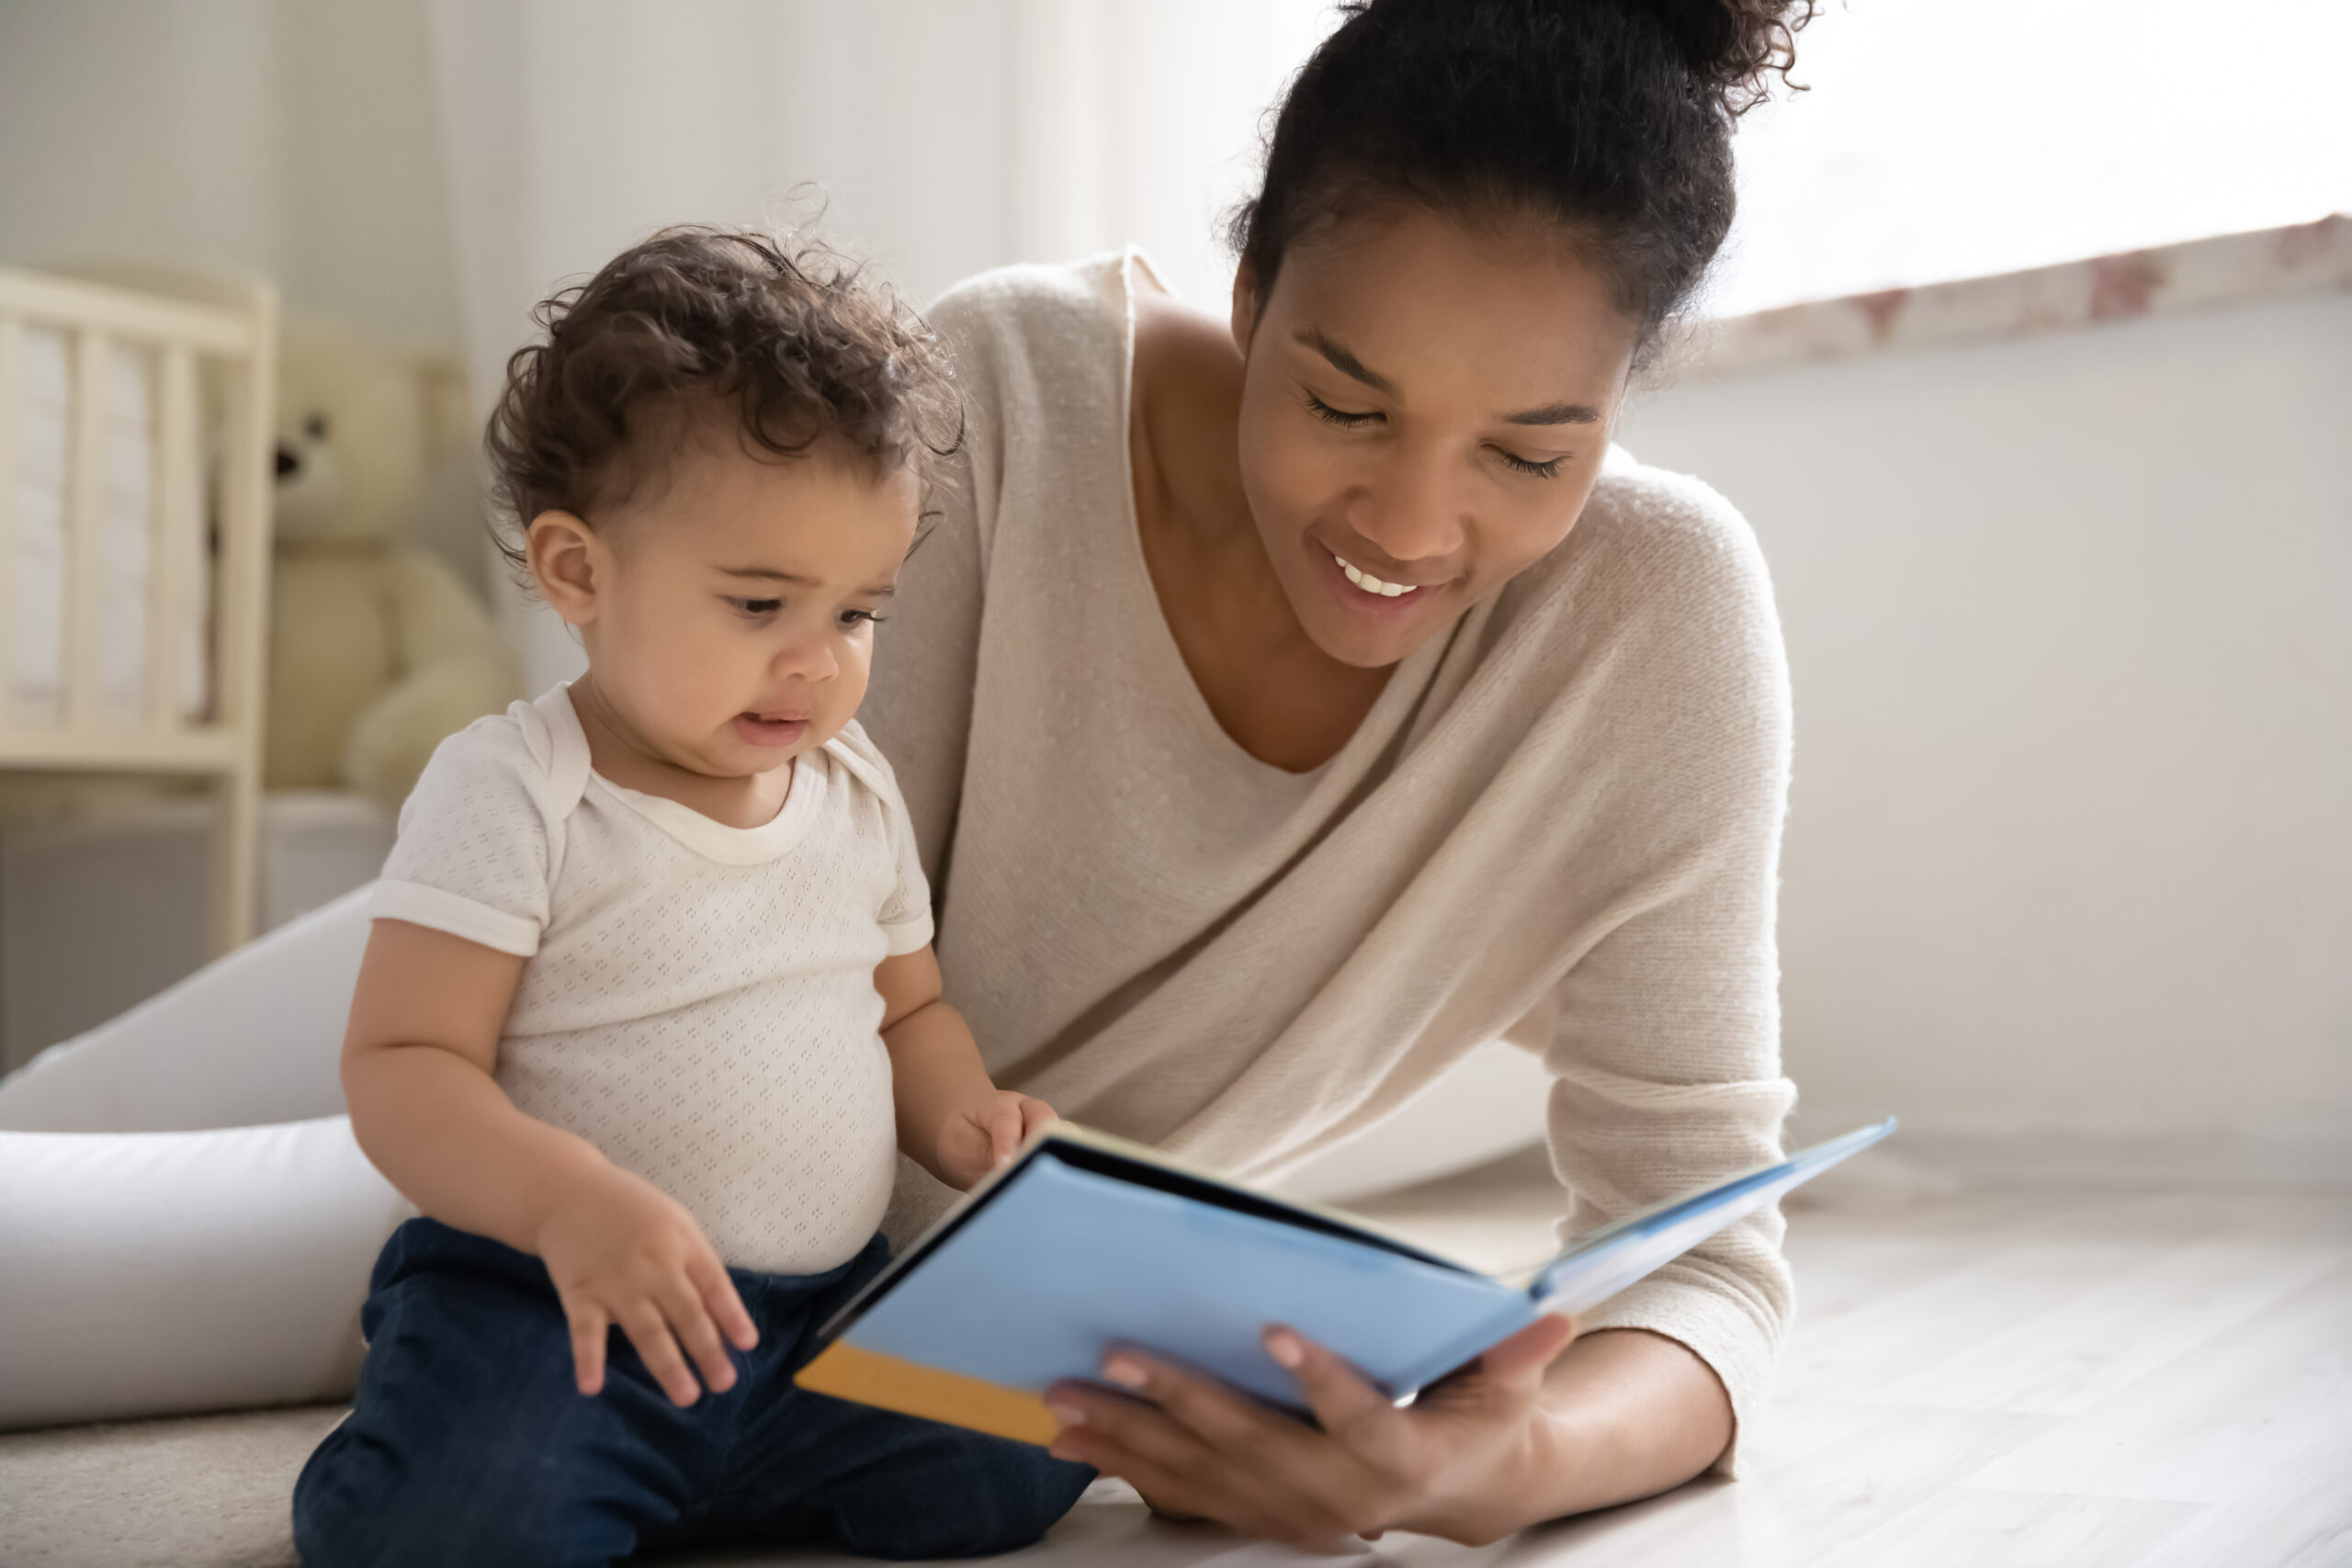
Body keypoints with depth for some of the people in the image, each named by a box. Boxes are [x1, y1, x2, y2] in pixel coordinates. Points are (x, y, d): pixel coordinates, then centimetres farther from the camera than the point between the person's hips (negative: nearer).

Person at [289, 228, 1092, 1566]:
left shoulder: (856, 786, 10)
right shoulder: (511, 791, -8)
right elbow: (400, 1066, -13)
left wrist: (965, 1117, 0)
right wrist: (567, 1200, -31)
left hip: (830, 1306, 7)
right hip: (546, 1297, -6)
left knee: (1023, 1458, -16)